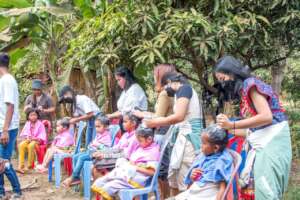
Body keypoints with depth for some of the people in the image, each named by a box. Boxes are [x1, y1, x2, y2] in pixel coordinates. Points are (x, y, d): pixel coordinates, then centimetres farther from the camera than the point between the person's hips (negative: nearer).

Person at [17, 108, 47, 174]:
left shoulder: (40, 124, -4)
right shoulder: (27, 124, 10)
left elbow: (42, 135, -7)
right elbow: (24, 133, 11)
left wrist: (35, 138, -20)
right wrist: (26, 137, -10)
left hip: (37, 140, -4)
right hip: (28, 139, 4)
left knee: (31, 145, -38)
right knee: (21, 145, -29)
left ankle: (29, 165, -25)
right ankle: (21, 166, -30)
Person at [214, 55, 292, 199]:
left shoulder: (251, 84, -7)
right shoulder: (245, 89, 17)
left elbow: (266, 117, -20)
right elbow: (254, 128, 11)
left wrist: (232, 125, -15)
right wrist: (228, 128, 11)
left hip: (272, 141, -9)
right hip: (261, 144, 9)